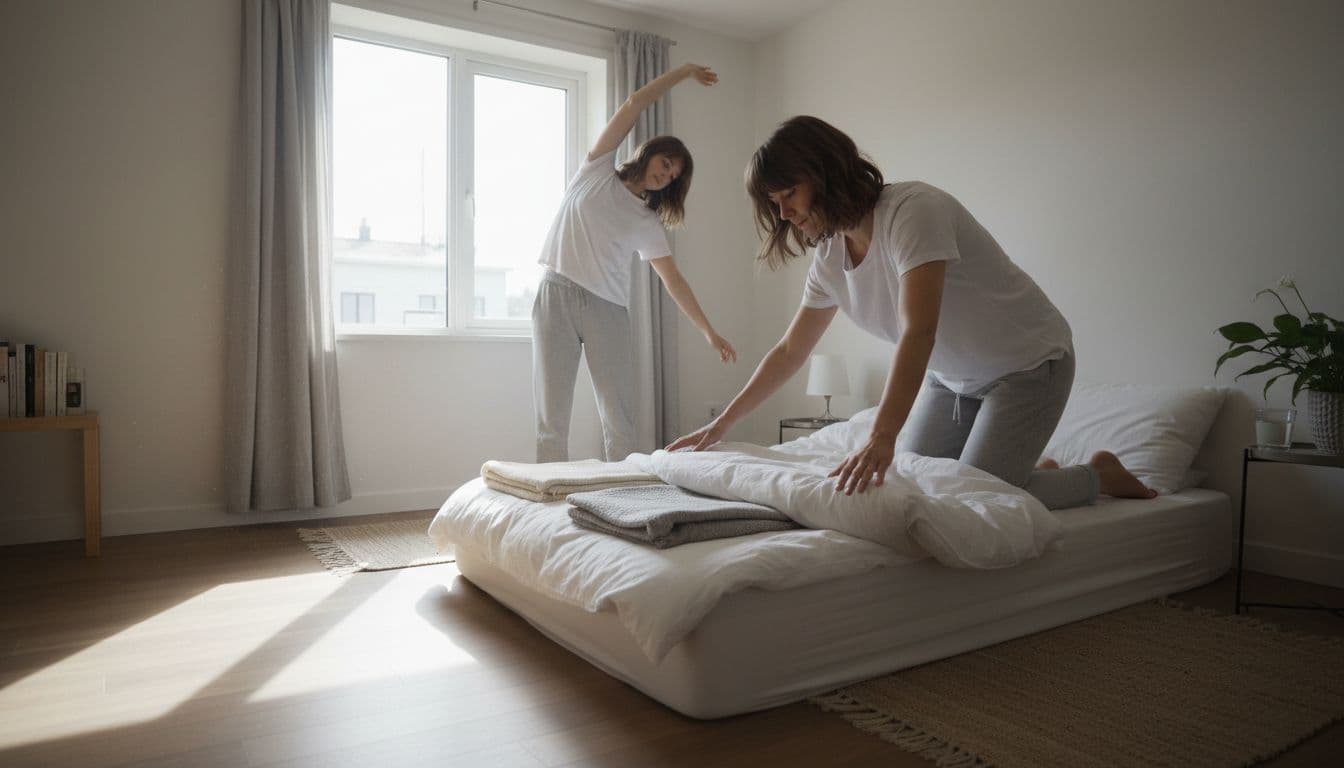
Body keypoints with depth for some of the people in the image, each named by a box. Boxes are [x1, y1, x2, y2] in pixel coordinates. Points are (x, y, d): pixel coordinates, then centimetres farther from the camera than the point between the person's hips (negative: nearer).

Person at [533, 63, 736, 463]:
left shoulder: (647, 223, 14)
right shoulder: (598, 170, 10)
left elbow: (674, 281, 11)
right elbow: (634, 104, 6)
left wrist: (710, 332, 5)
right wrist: (684, 70, 11)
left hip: (607, 309, 3)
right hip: (556, 296, -2)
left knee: (620, 421, -3)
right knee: (551, 419, -4)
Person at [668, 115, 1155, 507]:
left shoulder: (912, 210, -28)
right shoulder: (831, 256, -4)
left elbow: (918, 333, -40)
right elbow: (790, 351, 4)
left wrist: (882, 437, -50)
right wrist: (721, 424, 3)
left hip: (1026, 365, -7)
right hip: (953, 377, 8)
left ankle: (1100, 476, 10)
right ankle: (1031, 471, 23)